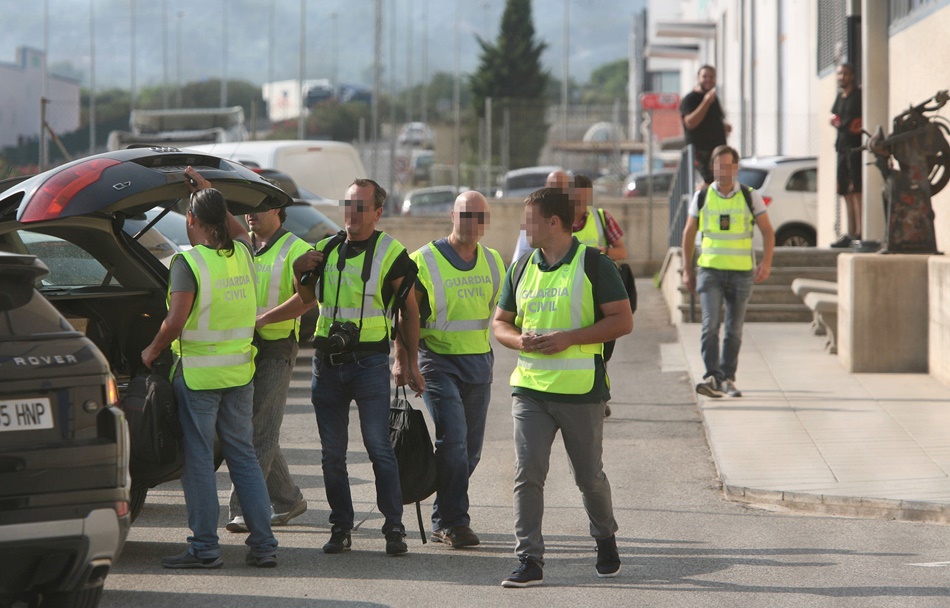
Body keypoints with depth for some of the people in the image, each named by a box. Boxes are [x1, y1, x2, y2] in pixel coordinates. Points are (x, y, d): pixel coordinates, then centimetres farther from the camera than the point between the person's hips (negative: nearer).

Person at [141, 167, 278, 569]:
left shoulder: (189, 262, -14)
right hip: (240, 371, 6)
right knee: (243, 456, 11)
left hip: (198, 374, -6)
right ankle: (263, 544, 8)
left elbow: (176, 322, -20)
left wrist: (152, 352, -3)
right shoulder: (242, 254, 5)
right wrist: (209, 194, 31)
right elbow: (239, 231, 31)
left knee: (198, 460, 1)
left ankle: (204, 547, 2)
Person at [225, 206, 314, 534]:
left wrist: (263, 319, -23)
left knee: (261, 432, -9)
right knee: (253, 429, 10)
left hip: (276, 349, -7)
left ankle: (244, 509, -11)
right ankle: (287, 500, 22)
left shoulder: (295, 249, -5)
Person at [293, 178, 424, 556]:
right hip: (327, 361, 4)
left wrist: (411, 363, 1)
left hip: (370, 361, -4)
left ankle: (394, 528, -4)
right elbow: (307, 298, 24)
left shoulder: (391, 254, -2)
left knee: (379, 447, -8)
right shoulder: (326, 250, 9)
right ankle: (340, 527, 12)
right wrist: (299, 272, 4)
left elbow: (410, 310, 4)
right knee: (332, 452, 6)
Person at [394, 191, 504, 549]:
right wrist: (402, 361, -15)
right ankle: (453, 522, -14)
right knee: (452, 440, -18)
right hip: (439, 361, -6)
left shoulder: (492, 262, 10)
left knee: (470, 449, 8)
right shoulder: (425, 262, -7)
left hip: (480, 362, 6)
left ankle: (443, 521, 20)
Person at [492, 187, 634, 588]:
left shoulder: (594, 265, -4)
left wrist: (568, 338, -18)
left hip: (580, 389, -4)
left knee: (589, 476, 9)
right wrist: (519, 339, -6)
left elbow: (622, 321, -8)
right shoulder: (522, 270, 12)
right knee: (527, 474, -8)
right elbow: (500, 322, 19)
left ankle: (605, 539, 34)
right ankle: (529, 559, -7)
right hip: (530, 388, 4)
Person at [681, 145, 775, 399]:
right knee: (710, 324, -15)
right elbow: (689, 233, 12)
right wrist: (687, 269, 9)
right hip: (710, 270, 0)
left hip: (741, 272, 0)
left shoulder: (750, 197, 1)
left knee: (734, 330, 6)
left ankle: (728, 378, 17)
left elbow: (767, 231, 4)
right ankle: (712, 377, -19)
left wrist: (766, 262, -10)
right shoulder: (702, 197, 4)